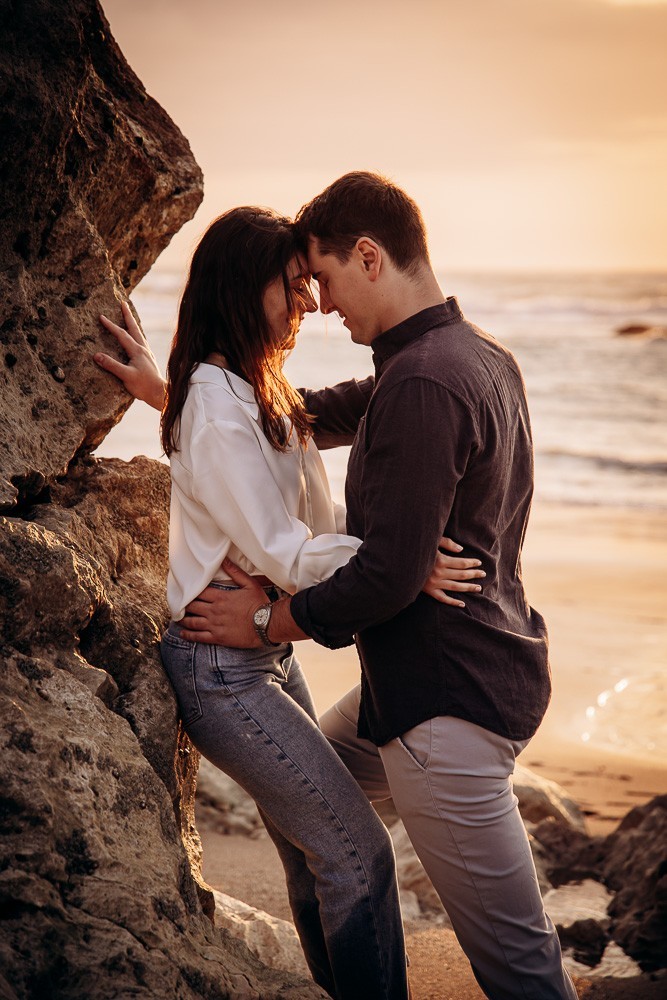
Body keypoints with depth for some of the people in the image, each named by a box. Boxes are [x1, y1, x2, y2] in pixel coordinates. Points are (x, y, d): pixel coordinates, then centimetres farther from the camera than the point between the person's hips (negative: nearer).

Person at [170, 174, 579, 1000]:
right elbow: (326, 412, 18)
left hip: (447, 700, -11)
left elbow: (388, 576, -24)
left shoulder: (421, 386, -23)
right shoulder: (483, 357, 9)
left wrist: (270, 621, -6)